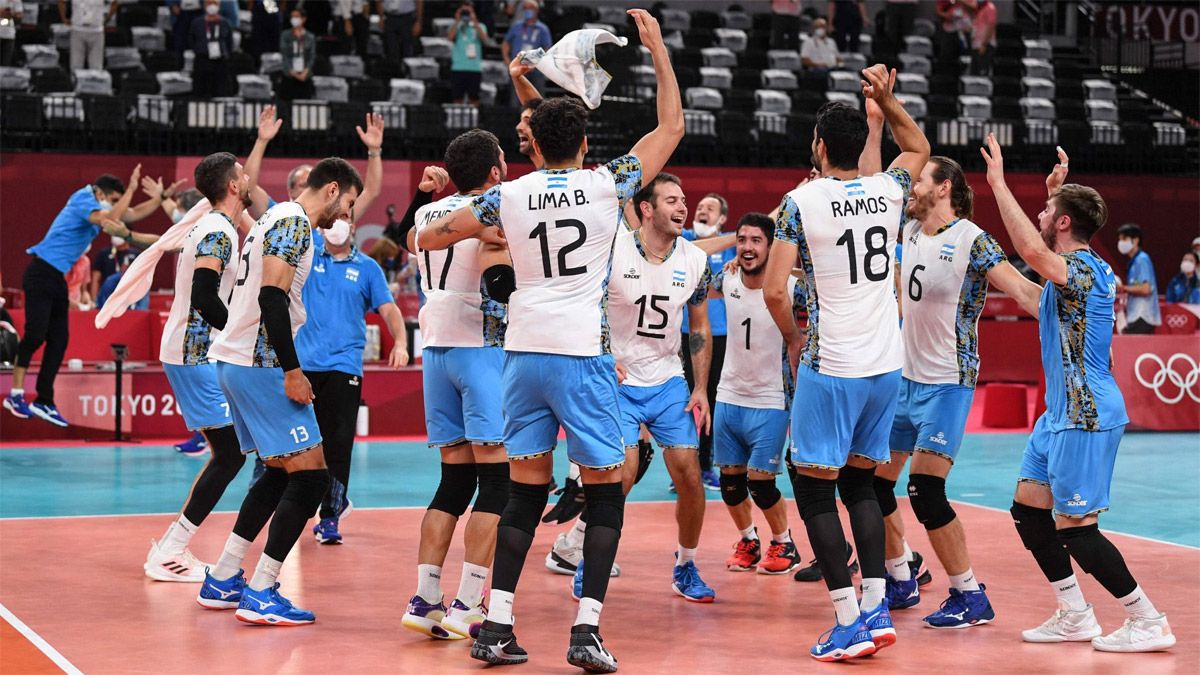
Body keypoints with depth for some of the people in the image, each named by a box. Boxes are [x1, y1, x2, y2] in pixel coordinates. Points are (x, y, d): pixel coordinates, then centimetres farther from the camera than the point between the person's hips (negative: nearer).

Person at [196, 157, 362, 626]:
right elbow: (272, 296, -23)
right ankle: (260, 595, -9)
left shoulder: (276, 218, 20)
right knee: (310, 474, -9)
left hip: (235, 360, 11)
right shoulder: (295, 222, -11)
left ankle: (222, 581, 21)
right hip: (260, 364, -11)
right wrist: (292, 371, -21)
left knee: (280, 473, 19)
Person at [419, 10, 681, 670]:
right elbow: (671, 127, 12)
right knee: (605, 494, 6)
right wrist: (658, 49, 17)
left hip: (524, 350, 3)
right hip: (583, 354, -3)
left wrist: (482, 226, 28)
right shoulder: (606, 183, -1)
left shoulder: (509, 196, 4)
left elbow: (426, 237, 12)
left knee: (525, 492, 11)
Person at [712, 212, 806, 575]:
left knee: (760, 482, -7)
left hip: (770, 400, -4)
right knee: (730, 480, 8)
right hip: (729, 395, 4)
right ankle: (748, 541, 30)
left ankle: (785, 545, 15)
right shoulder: (726, 280, -3)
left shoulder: (791, 288, -16)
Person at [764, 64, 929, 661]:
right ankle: (877, 608, 12)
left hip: (830, 366, -5)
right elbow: (919, 148, 29)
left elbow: (774, 290, -12)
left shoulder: (802, 200, -8)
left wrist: (794, 337, 6)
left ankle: (850, 622, -4)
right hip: (887, 365, 6)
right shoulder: (888, 191, 5)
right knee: (860, 482, 18)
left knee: (813, 488, 2)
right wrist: (885, 100, 18)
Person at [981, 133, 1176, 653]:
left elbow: (1032, 250, -39)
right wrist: (1060, 187, 34)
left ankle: (1149, 622, -1)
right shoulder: (1087, 269, 11)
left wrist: (998, 184, -34)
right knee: (1028, 508, 12)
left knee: (1075, 528, -9)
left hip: (1085, 417, -10)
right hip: (1062, 413, 10)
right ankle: (1075, 618, 18)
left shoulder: (1082, 270, -18)